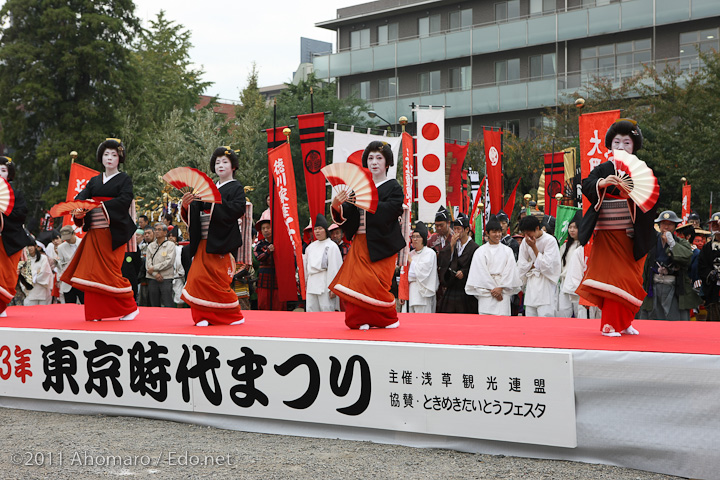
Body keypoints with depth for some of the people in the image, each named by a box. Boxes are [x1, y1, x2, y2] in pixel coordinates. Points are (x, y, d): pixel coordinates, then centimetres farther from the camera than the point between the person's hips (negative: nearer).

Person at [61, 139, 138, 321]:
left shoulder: (124, 179, 5)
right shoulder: (94, 181, 19)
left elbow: (124, 200, -12)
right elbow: (81, 197, 5)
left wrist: (101, 205, -25)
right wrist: (78, 211, -17)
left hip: (113, 233, -5)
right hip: (94, 232, 5)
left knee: (109, 272, -8)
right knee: (92, 270, -1)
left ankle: (130, 307, 5)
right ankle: (94, 313, 4)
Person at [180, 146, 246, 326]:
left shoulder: (236, 188, 4)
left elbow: (238, 209, -14)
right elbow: (196, 213, 13)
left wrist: (214, 200, -21)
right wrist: (187, 205, -9)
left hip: (220, 242, -6)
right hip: (204, 242, 6)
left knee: (216, 280, -9)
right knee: (198, 277, -4)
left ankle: (232, 316, 5)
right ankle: (204, 316, 5)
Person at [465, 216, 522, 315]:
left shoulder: (507, 251, 10)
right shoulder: (480, 251, 5)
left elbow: (509, 271, 3)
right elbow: (481, 273, -1)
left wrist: (500, 288, -7)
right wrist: (492, 289, -7)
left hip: (503, 291, 1)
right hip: (486, 291, -1)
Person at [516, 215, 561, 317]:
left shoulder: (550, 240, -8)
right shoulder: (525, 242, 7)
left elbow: (547, 265, -13)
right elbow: (522, 265, 9)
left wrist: (534, 247, -12)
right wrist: (536, 265, -4)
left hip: (546, 285, -5)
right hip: (531, 284, 5)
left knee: (545, 314, -15)